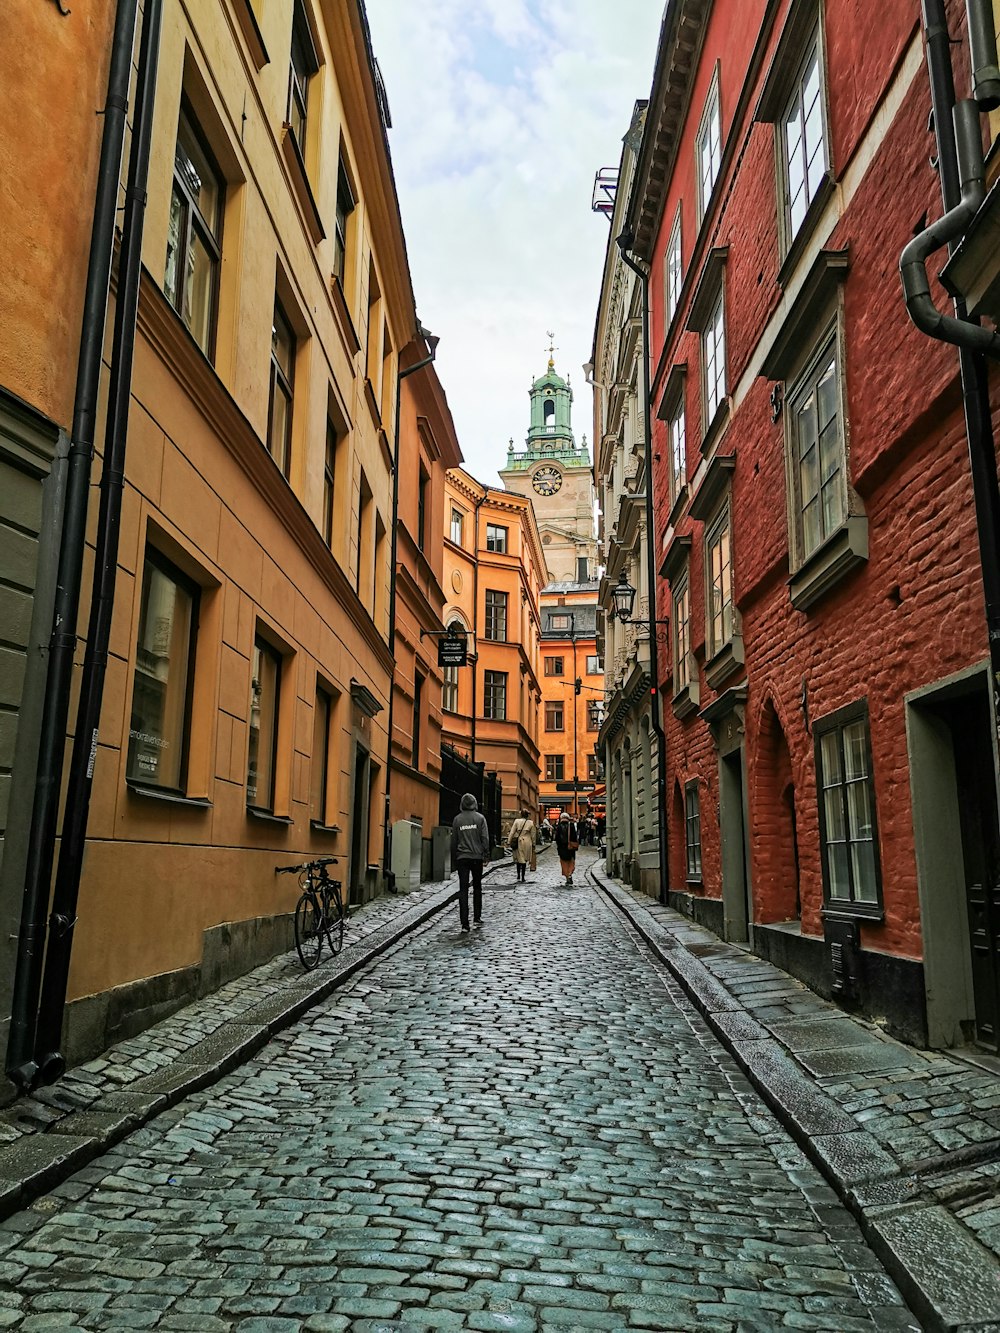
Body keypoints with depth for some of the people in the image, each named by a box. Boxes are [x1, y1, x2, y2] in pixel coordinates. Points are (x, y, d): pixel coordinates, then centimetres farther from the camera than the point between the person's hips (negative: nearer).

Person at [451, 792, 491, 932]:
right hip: (476, 857, 0)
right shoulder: (480, 818, -1)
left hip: (462, 858, 0)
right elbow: (485, 838, -5)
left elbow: (453, 841, 7)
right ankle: (477, 918, 15)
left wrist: (454, 859, 14)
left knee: (463, 890, -1)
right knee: (477, 888, 16)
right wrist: (486, 855, 2)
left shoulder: (457, 819, 3)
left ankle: (464, 924, -6)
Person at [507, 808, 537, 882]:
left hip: (518, 842, 0)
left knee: (519, 859, 12)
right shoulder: (531, 823, -1)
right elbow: (532, 835, 5)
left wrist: (509, 842, -2)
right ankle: (523, 877, 7)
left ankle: (519, 876, 10)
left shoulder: (517, 821, -4)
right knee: (524, 859, 8)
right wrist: (533, 844, 14)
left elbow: (512, 832, -5)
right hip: (527, 842, 0)